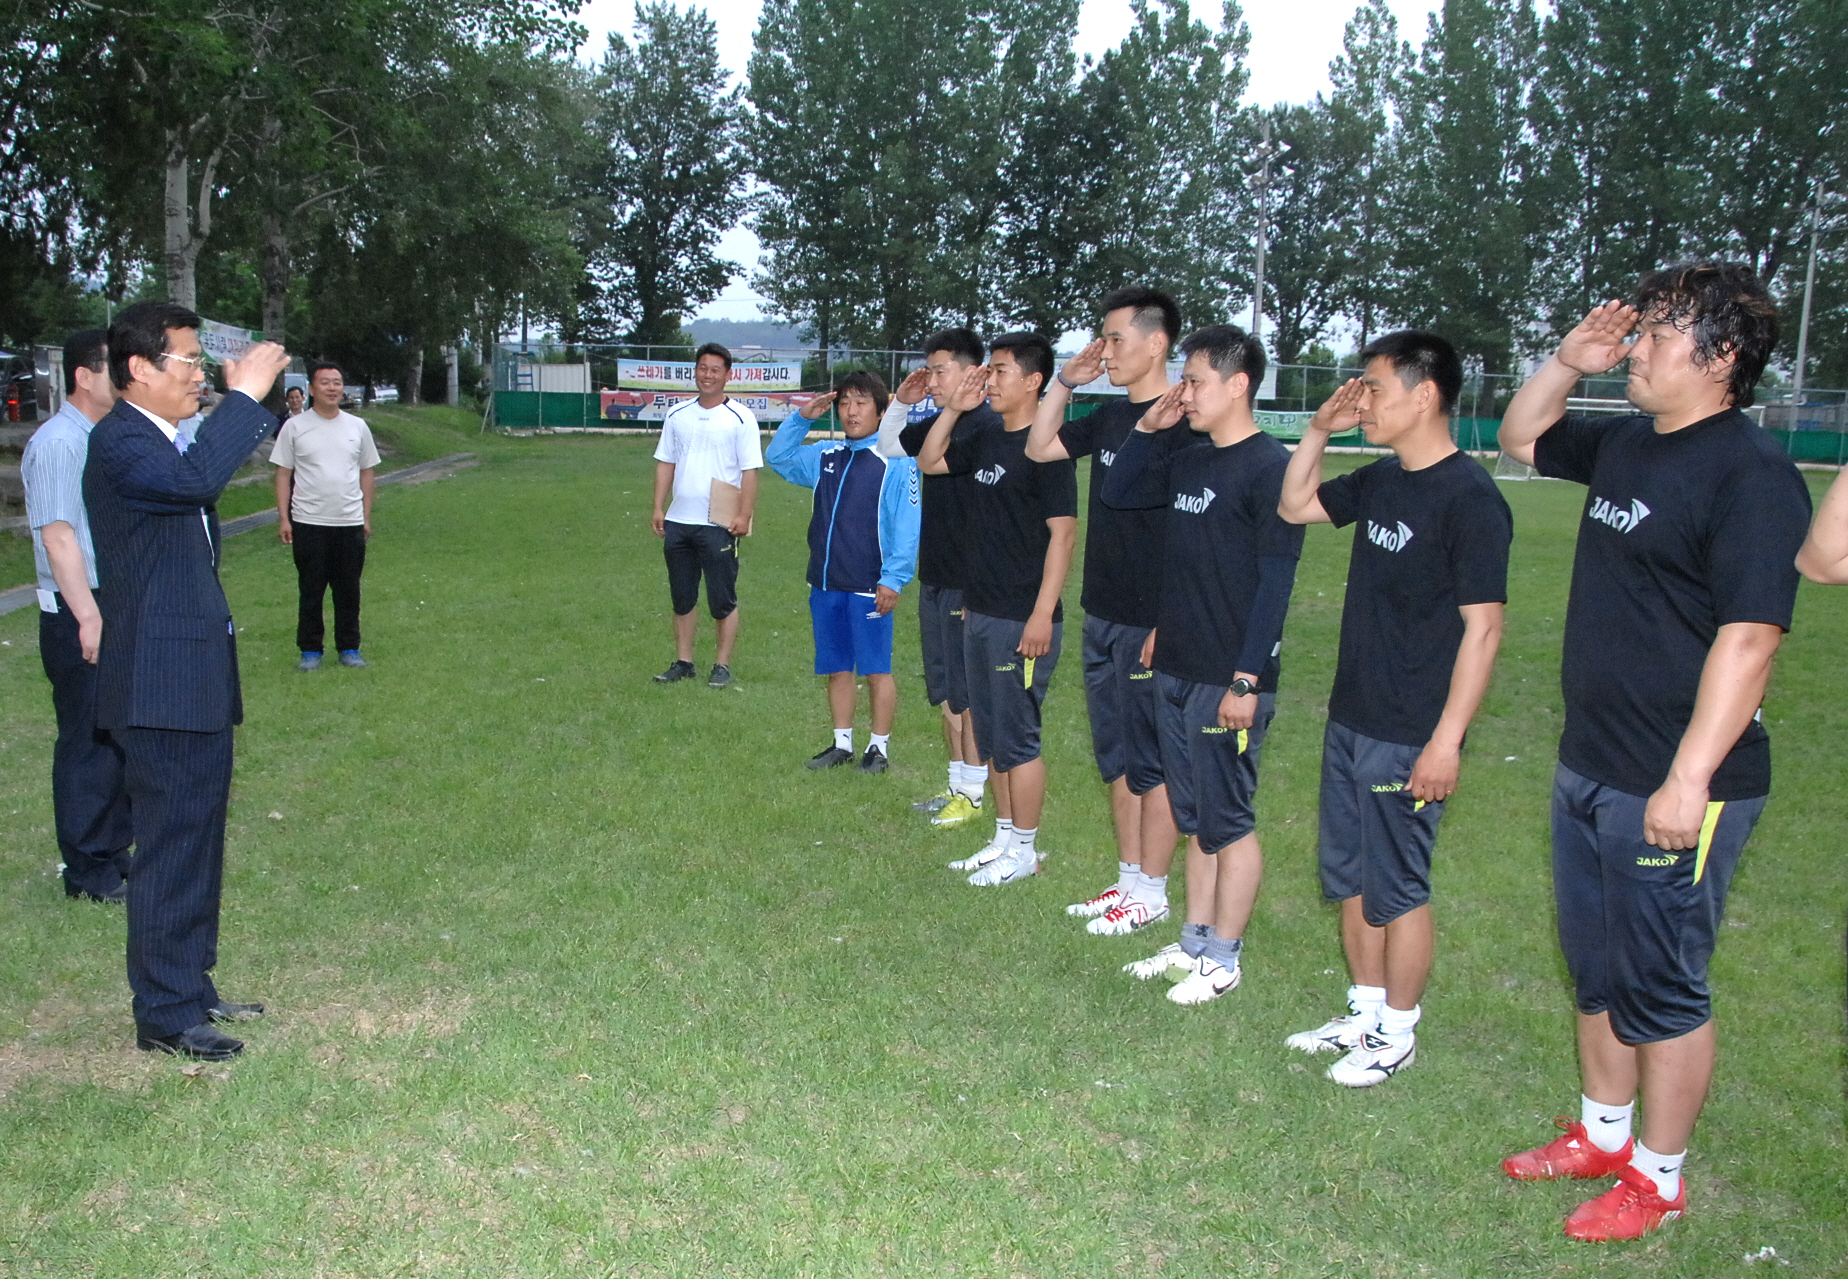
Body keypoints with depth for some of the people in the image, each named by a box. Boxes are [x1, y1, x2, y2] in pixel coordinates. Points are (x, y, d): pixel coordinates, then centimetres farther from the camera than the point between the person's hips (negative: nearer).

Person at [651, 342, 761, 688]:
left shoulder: (740, 418, -3)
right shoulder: (677, 414, 11)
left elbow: (750, 471, -6)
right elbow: (665, 462, 15)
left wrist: (744, 515, -14)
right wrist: (658, 507, 7)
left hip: (719, 526, -5)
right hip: (678, 521, 5)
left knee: (723, 600, 0)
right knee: (681, 597, 11)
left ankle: (723, 665, 10)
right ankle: (683, 662, 21)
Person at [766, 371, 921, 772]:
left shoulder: (897, 460, -7)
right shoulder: (825, 456, 12)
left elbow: (907, 525, -11)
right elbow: (778, 458, 23)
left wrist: (893, 578, -17)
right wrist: (802, 417, 9)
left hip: (869, 586, -6)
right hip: (825, 584, 6)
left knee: (876, 670, 3)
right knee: (836, 669, 14)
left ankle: (879, 747, 16)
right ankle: (842, 744, 25)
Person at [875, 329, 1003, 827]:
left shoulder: (990, 427, -15)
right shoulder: (935, 425, 10)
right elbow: (888, 447, 27)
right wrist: (900, 403, 9)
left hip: (969, 582, -8)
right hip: (935, 579, 8)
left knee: (969, 693, 1)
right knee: (945, 692, 16)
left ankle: (974, 792, 13)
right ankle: (956, 783, 28)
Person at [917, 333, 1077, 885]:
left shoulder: (1046, 446, -14)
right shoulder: (986, 441, 11)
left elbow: (1063, 533, -18)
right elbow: (929, 462, 25)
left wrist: (1042, 615, -21)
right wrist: (953, 407, 10)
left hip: (1022, 621, -9)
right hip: (980, 612, 9)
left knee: (1017, 738, 0)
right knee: (991, 735, 16)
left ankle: (1024, 850, 13)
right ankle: (1004, 837, 28)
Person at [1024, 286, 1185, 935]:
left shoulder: (1180, 422, -16)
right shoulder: (1110, 416, 10)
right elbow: (1040, 447, 19)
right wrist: (1067, 380, 8)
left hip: (1151, 624, -9)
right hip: (1103, 615, 9)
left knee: (1151, 761, 4)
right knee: (1115, 758, 17)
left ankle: (1150, 894, 17)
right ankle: (1129, 879, 30)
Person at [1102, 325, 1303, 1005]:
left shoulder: (1270, 468, -13)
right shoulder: (1188, 462, 11)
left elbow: (1275, 583, -16)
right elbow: (1117, 493, 23)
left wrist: (1247, 679, -19)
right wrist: (1148, 427, 9)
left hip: (1228, 681, -8)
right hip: (1175, 670, 8)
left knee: (1228, 821, 3)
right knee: (1194, 819, 16)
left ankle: (1224, 958, 16)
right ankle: (1195, 941, 28)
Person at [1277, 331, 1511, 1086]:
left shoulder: (1469, 498, -17)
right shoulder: (1380, 481, 7)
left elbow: (1483, 627, -18)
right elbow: (1295, 507, 22)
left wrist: (1447, 739, -20)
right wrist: (1319, 431, 8)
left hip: (1409, 736, -8)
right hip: (1349, 719, 8)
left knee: (1397, 888, 5)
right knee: (1350, 877, 17)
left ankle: (1398, 1032, 23)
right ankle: (1365, 1011, 33)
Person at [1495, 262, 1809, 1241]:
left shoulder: (1750, 473, -17)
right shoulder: (1625, 445, 9)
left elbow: (1748, 637, -23)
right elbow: (1521, 437, 27)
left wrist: (1689, 779, -25)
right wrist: (1568, 360, 9)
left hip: (1671, 789, -9)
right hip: (1588, 767, 9)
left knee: (1663, 991, 7)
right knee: (1597, 972, 21)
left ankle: (1658, 1177, 25)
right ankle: (1602, 1133, 39)